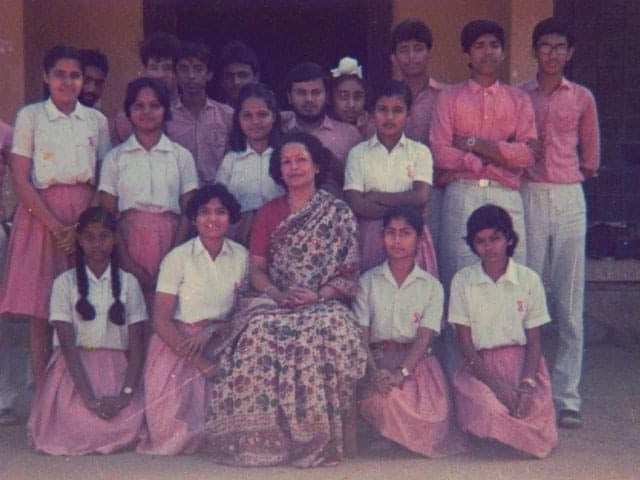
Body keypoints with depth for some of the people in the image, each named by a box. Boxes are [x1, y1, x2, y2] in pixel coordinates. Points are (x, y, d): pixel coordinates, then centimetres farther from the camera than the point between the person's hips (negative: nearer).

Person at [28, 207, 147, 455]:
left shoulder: (128, 282, 7)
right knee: (79, 421, -30)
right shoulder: (65, 283, 2)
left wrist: (127, 392, -15)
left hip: (118, 369, 2)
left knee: (130, 419, -27)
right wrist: (89, 395, -20)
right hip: (75, 369, -1)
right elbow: (67, 344, -7)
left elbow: (136, 345, 1)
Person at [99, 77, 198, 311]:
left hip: (169, 240, 0)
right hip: (129, 239, 0)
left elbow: (188, 212, 6)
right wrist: (127, 262, -9)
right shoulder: (115, 157, 10)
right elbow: (108, 214, 4)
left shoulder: (181, 156, 10)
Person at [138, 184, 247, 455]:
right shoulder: (178, 258, -6)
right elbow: (161, 320, -10)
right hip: (176, 346, -3)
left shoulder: (240, 256, 4)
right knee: (176, 431, -16)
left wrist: (210, 332, -13)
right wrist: (202, 364, -16)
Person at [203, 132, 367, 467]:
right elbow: (255, 267, 11)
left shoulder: (338, 212, 10)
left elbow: (349, 271, 3)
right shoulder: (268, 214, 18)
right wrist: (278, 295, -9)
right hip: (275, 303, 2)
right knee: (261, 332, -34)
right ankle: (264, 436, -29)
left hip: (323, 304, -2)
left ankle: (317, 438, -27)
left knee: (326, 331, -38)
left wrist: (320, 296, -15)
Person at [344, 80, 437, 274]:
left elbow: (420, 198, -6)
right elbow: (355, 205, -5)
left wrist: (375, 197, -5)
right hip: (369, 235, 0)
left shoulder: (420, 152, 8)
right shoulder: (358, 153, 7)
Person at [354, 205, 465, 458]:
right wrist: (374, 372, -19)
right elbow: (361, 334, 1)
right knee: (384, 398, -35)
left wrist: (401, 372, -22)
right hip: (378, 358, 0)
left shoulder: (432, 286, 10)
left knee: (436, 409, -30)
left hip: (417, 359, 0)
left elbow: (424, 337, -3)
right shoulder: (368, 281, 11)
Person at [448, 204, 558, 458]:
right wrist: (497, 383, -15)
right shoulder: (462, 281, 2)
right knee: (490, 409, -31)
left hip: (522, 361, 1)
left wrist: (526, 384, -14)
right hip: (479, 364, -1)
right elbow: (465, 344, -1)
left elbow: (534, 342, 4)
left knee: (535, 409, -26)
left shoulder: (529, 279, 4)